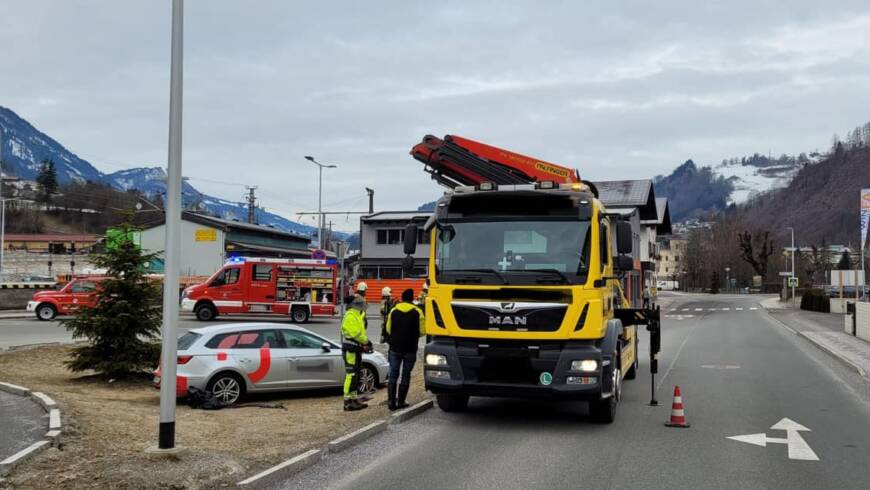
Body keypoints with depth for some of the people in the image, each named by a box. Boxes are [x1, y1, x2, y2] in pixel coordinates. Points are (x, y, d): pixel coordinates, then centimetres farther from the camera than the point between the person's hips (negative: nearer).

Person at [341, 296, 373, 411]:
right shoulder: (350, 316, -14)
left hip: (356, 349, 11)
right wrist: (366, 341, -13)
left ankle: (354, 399, 22)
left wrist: (364, 344, 8)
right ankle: (348, 401, -10)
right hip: (350, 350, -11)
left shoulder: (357, 316, 19)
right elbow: (355, 333, -24)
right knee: (351, 375, -11)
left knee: (355, 375, 15)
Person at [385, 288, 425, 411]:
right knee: (405, 375, 6)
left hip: (395, 348, 2)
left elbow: (388, 329, 7)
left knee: (393, 375, 7)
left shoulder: (393, 311, 3)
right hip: (410, 349, -2)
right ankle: (400, 402, 5)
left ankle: (391, 401, 2)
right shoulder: (417, 312, -5)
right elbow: (422, 331, -6)